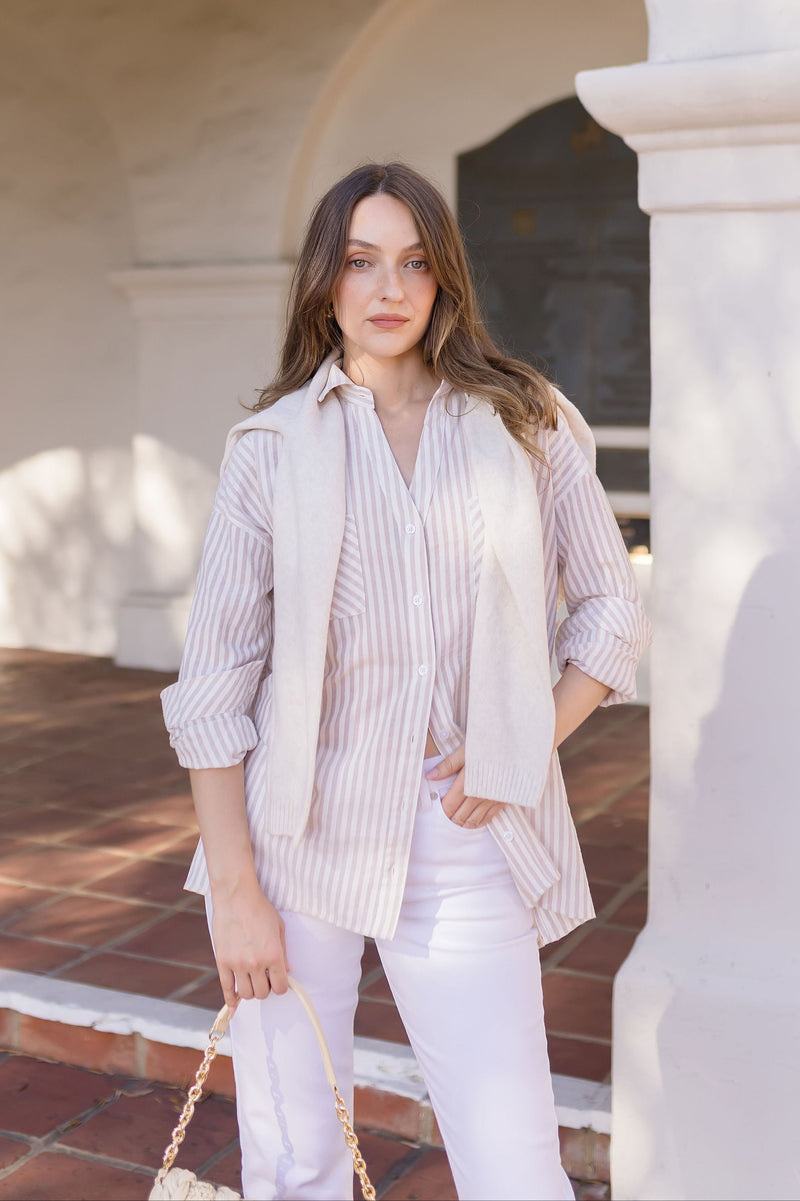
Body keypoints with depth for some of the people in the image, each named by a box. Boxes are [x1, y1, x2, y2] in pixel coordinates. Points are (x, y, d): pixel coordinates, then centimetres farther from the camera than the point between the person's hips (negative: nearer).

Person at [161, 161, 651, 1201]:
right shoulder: (274, 444, 3)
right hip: (300, 829, 0)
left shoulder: (526, 425, 6)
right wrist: (233, 886, -5)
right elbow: (215, 679, 0)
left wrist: (527, 748, -3)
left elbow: (613, 609, 12)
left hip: (463, 840, 0)